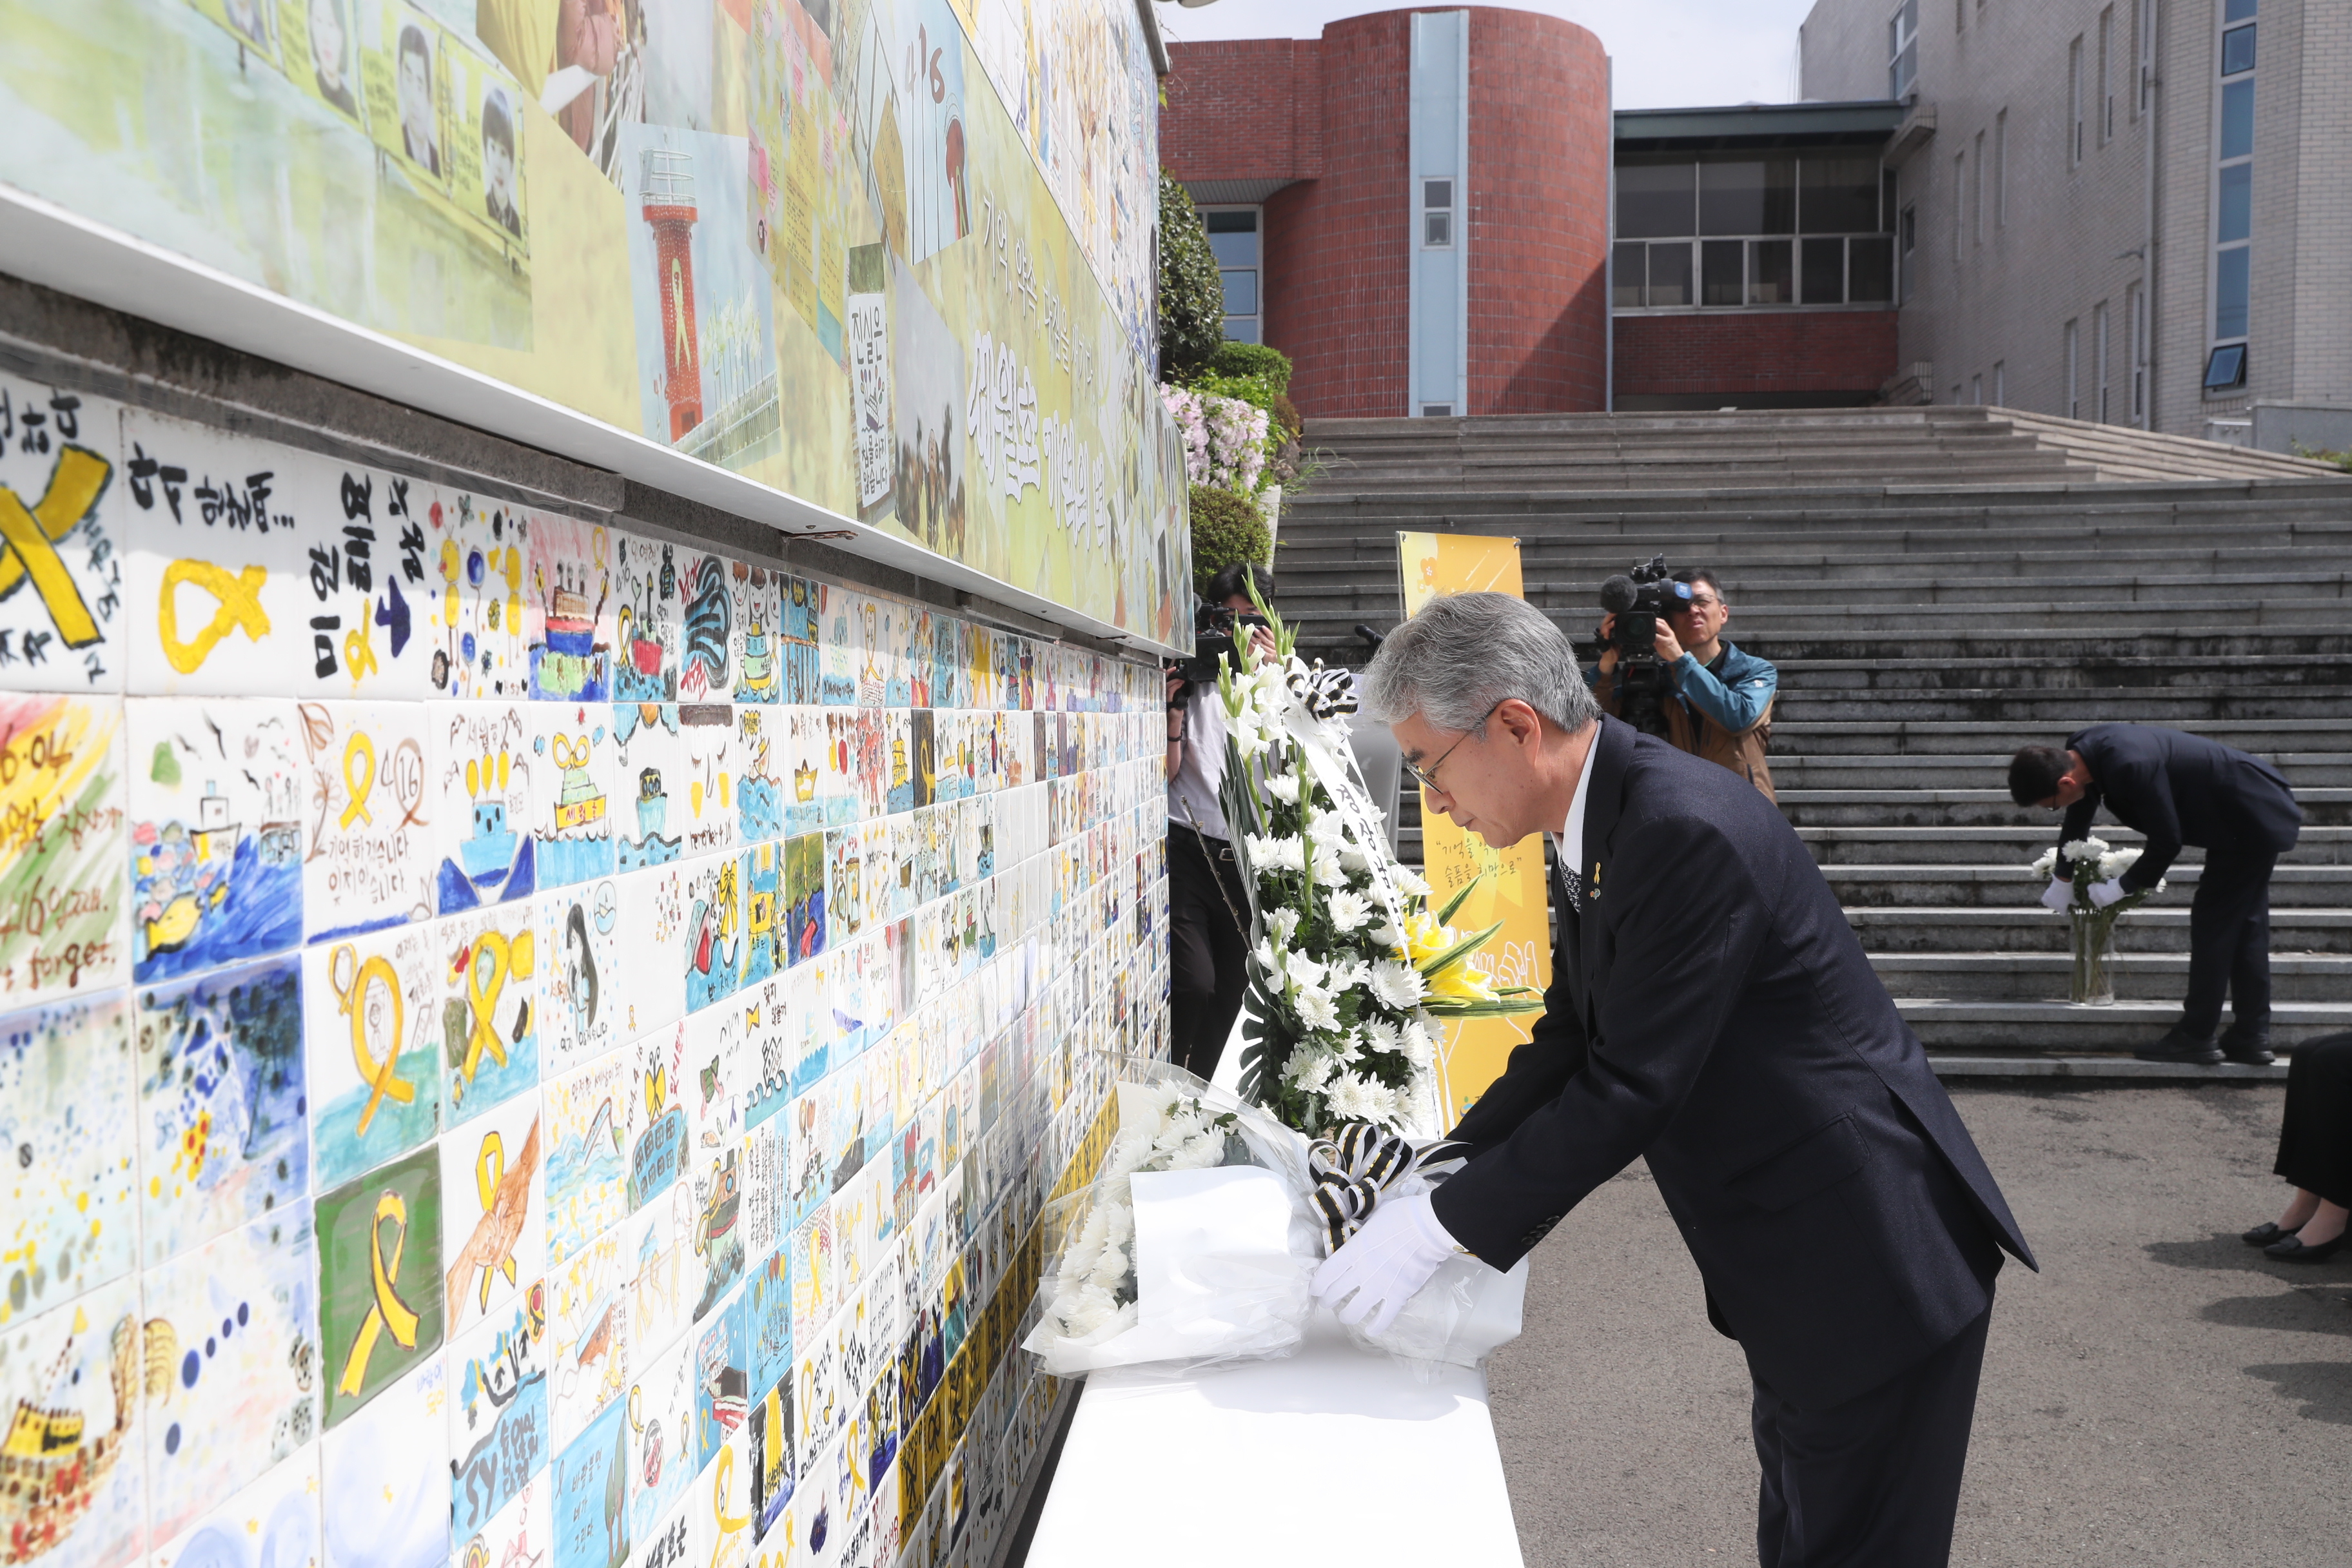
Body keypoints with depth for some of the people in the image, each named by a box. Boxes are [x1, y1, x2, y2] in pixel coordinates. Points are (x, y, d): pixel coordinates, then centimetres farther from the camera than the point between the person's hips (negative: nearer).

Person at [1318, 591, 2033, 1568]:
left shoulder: (1687, 832, -28)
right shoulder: (1600, 825, 3)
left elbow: (1630, 1088, -28)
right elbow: (1571, 1037, 9)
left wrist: (1440, 1228, -21)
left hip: (1870, 1268, -9)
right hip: (1800, 1266, 10)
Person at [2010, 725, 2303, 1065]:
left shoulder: (2130, 767, -36)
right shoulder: (2079, 752, -7)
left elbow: (2166, 841, -25)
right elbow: (2078, 819, 12)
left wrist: (2122, 887, -11)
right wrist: (2062, 880, 22)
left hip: (2250, 820, -10)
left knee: (2213, 921, -5)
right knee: (2243, 924, 12)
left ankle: (2196, 1037, 1)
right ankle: (2252, 1037, 19)